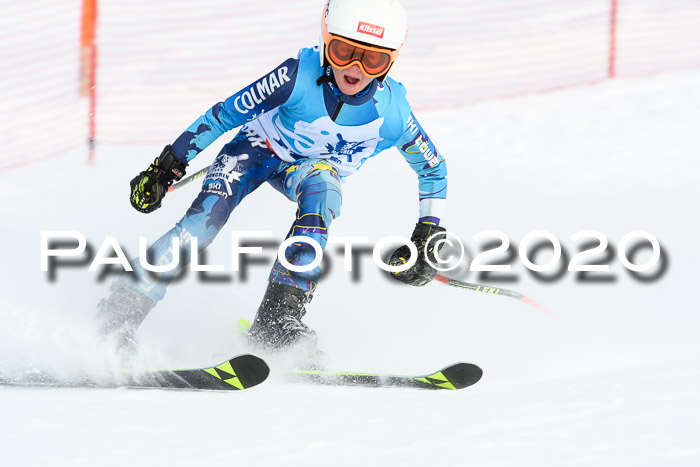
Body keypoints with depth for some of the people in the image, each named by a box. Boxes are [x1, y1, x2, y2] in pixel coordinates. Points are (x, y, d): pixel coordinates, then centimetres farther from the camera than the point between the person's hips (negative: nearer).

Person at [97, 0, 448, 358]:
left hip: (319, 168, 1)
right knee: (206, 218, -27)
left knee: (321, 189, -36)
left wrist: (428, 238, -10)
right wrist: (168, 166, -17)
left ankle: (278, 316, -38)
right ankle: (118, 313, -23)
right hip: (261, 148, -1)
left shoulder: (392, 114, -25)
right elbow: (225, 114, -20)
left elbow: (433, 169, -5)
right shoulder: (300, 77, -32)